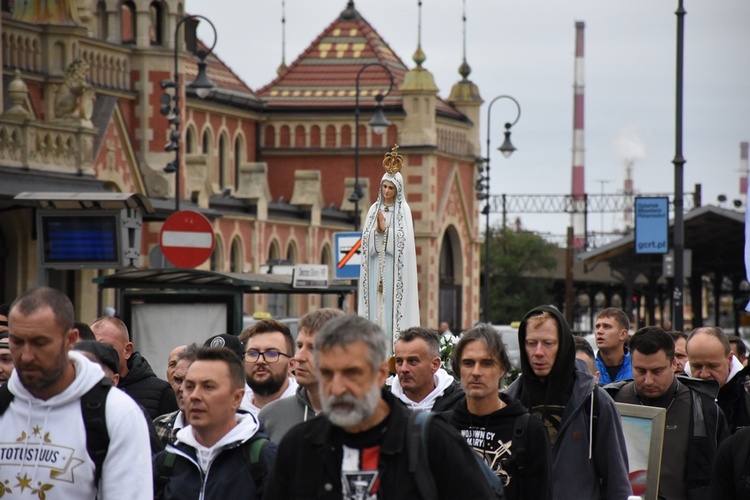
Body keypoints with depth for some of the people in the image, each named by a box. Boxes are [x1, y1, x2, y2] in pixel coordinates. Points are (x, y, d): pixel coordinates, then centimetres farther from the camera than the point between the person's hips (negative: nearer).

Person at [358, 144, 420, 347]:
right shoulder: (374, 209, 12)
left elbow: (404, 238, -9)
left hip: (394, 267, -4)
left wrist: (385, 228, -10)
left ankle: (395, 343, -9)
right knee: (376, 303, 0)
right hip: (375, 267, 4)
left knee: (393, 302, -8)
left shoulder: (403, 210, 1)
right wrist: (377, 229, -11)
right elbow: (366, 238, 6)